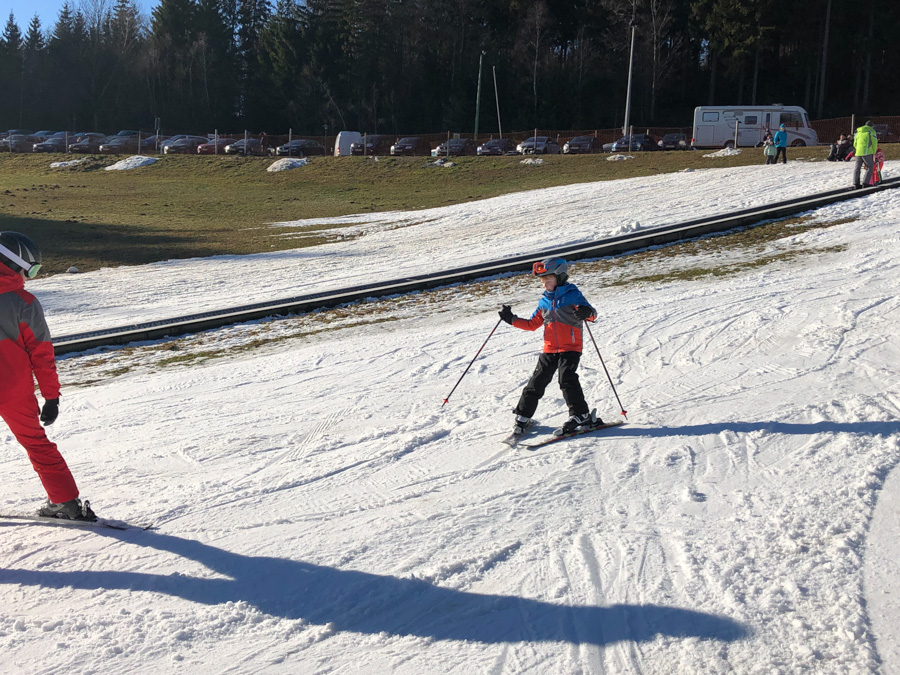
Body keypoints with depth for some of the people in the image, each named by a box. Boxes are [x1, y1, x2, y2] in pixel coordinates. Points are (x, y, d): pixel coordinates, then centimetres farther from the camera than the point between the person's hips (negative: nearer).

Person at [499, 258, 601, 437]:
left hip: (570, 348, -5)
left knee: (567, 378, -19)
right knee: (537, 381, 3)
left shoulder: (572, 294, -2)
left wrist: (586, 312, -33)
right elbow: (532, 324, 21)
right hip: (549, 349, 5)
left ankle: (581, 415, -9)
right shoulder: (544, 301, 14)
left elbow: (591, 313, -9)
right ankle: (523, 416, 11)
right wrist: (512, 320, 12)